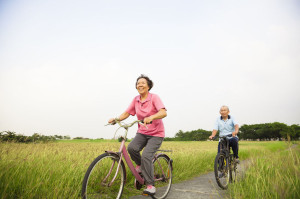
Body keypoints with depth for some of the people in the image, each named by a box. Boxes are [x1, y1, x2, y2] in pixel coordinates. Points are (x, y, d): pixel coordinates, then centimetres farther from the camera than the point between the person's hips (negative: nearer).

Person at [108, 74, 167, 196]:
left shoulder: (154, 97, -12)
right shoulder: (136, 100, 4)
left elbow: (163, 112, -26)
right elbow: (127, 113, 7)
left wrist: (151, 117, -44)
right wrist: (116, 119, -11)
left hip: (156, 134, -4)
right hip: (142, 132, 4)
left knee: (146, 156, -22)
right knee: (131, 147, -24)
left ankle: (150, 186, -6)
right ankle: (140, 165, 8)